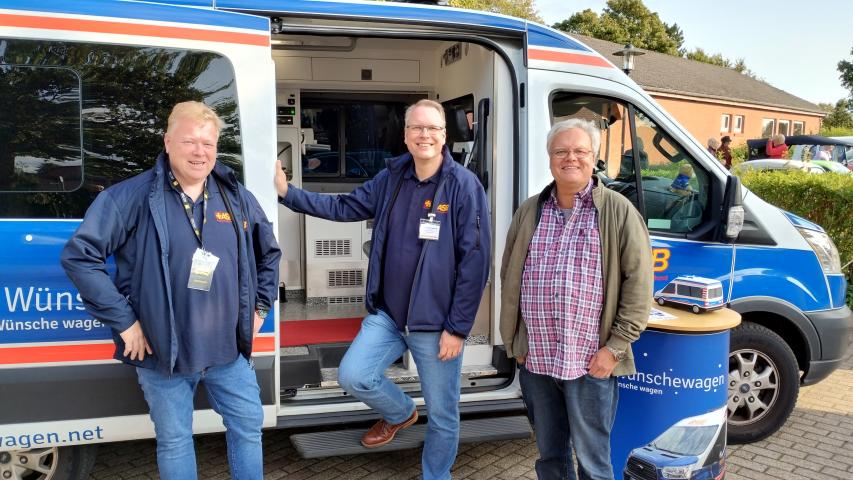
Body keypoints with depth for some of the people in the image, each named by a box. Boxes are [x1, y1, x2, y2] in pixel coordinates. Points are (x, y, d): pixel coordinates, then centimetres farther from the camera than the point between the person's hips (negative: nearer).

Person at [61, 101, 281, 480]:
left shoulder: (238, 199, 3)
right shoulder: (132, 196, -12)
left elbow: (269, 253, 19)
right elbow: (79, 255, -13)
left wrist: (260, 306, 12)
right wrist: (122, 320, -14)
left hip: (229, 350, 4)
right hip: (163, 352, -3)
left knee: (248, 426, 14)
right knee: (174, 441, 13)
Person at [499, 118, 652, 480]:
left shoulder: (619, 212, -3)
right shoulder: (529, 212, 9)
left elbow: (638, 283, -7)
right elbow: (509, 280, 12)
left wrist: (615, 347, -11)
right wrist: (513, 342, 9)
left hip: (591, 363, -4)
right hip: (534, 360, 4)